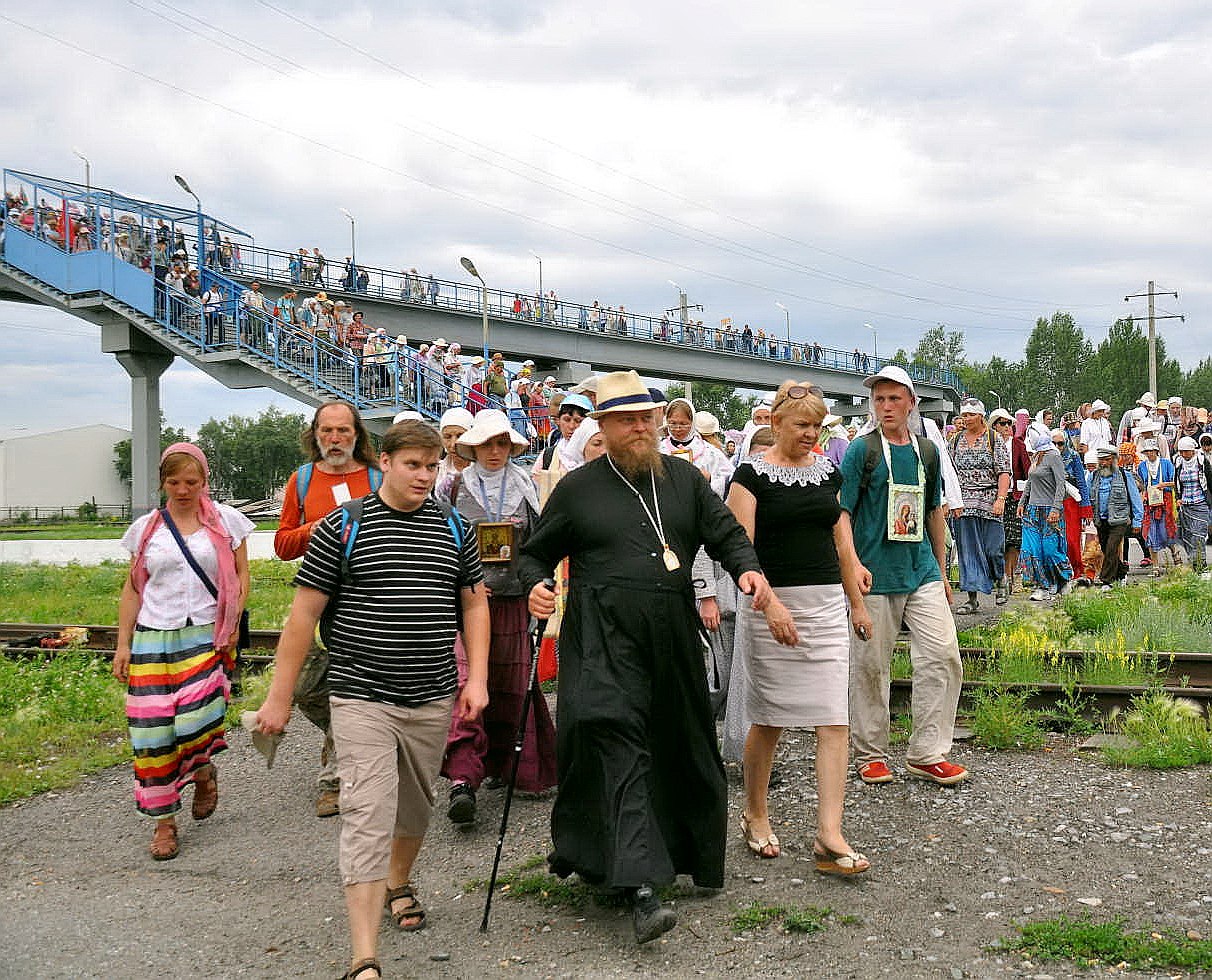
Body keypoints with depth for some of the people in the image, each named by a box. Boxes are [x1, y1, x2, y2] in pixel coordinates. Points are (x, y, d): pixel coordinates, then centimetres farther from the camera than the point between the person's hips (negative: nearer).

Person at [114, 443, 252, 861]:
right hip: (153, 638, 2)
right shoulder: (146, 528, 9)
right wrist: (123, 643, 7)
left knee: (194, 722, -17)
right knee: (153, 731, -2)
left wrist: (232, 625, -5)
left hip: (206, 635, -2)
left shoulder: (225, 520, 5)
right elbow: (133, 588, 12)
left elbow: (241, 576, 7)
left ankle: (203, 772, 18)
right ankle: (164, 819, 12)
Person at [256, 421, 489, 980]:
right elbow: (304, 613, -4)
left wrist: (476, 679, 4)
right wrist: (279, 697, -5)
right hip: (363, 698, -4)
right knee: (367, 818, -10)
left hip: (434, 700, 4)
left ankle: (399, 885, 48)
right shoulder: (342, 527, -6)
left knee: (416, 805, 20)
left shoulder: (453, 529, 6)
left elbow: (474, 604, 14)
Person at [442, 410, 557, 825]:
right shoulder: (456, 488, 6)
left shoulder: (524, 487, 11)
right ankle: (463, 780, -19)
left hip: (513, 599, 2)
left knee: (511, 687, 6)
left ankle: (500, 764, 25)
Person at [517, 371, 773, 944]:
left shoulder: (683, 478, 14)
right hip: (604, 636, -4)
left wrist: (747, 569, -6)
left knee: (677, 746, 11)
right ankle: (641, 890, -22)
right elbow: (535, 553, 12)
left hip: (671, 637, 4)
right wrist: (535, 587, -9)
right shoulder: (577, 488, 7)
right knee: (618, 744, -17)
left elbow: (726, 532, 14)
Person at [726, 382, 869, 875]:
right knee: (768, 718, 7)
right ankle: (755, 814, 28)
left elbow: (841, 540, 17)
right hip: (771, 604, -4)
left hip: (826, 606, 5)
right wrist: (770, 603, -23)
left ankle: (829, 836, -3)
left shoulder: (828, 472, 11)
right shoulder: (752, 475, -5)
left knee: (834, 721, -4)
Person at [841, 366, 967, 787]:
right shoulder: (861, 450, -3)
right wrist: (853, 564, -19)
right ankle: (871, 754, 18)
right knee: (870, 665, 2)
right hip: (875, 576, -4)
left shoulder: (927, 451, 11)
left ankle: (927, 753, 7)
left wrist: (941, 572, 21)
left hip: (922, 572, 4)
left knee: (942, 654, -3)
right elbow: (842, 514, -7)